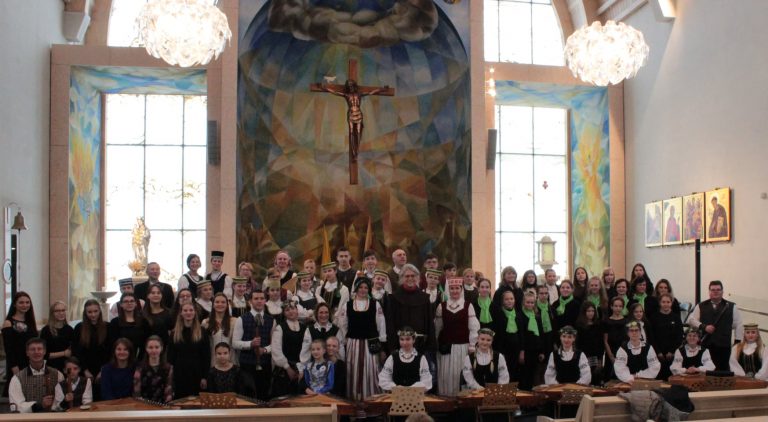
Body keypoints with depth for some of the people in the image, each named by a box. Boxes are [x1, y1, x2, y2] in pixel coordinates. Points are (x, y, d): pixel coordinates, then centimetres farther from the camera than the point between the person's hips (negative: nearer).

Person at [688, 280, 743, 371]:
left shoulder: (731, 307, 11)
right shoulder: (701, 306, 14)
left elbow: (738, 325, 7)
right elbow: (691, 319, 7)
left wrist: (738, 342, -1)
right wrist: (703, 326, -8)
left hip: (724, 345, -1)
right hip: (705, 344, 1)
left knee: (723, 369, -1)